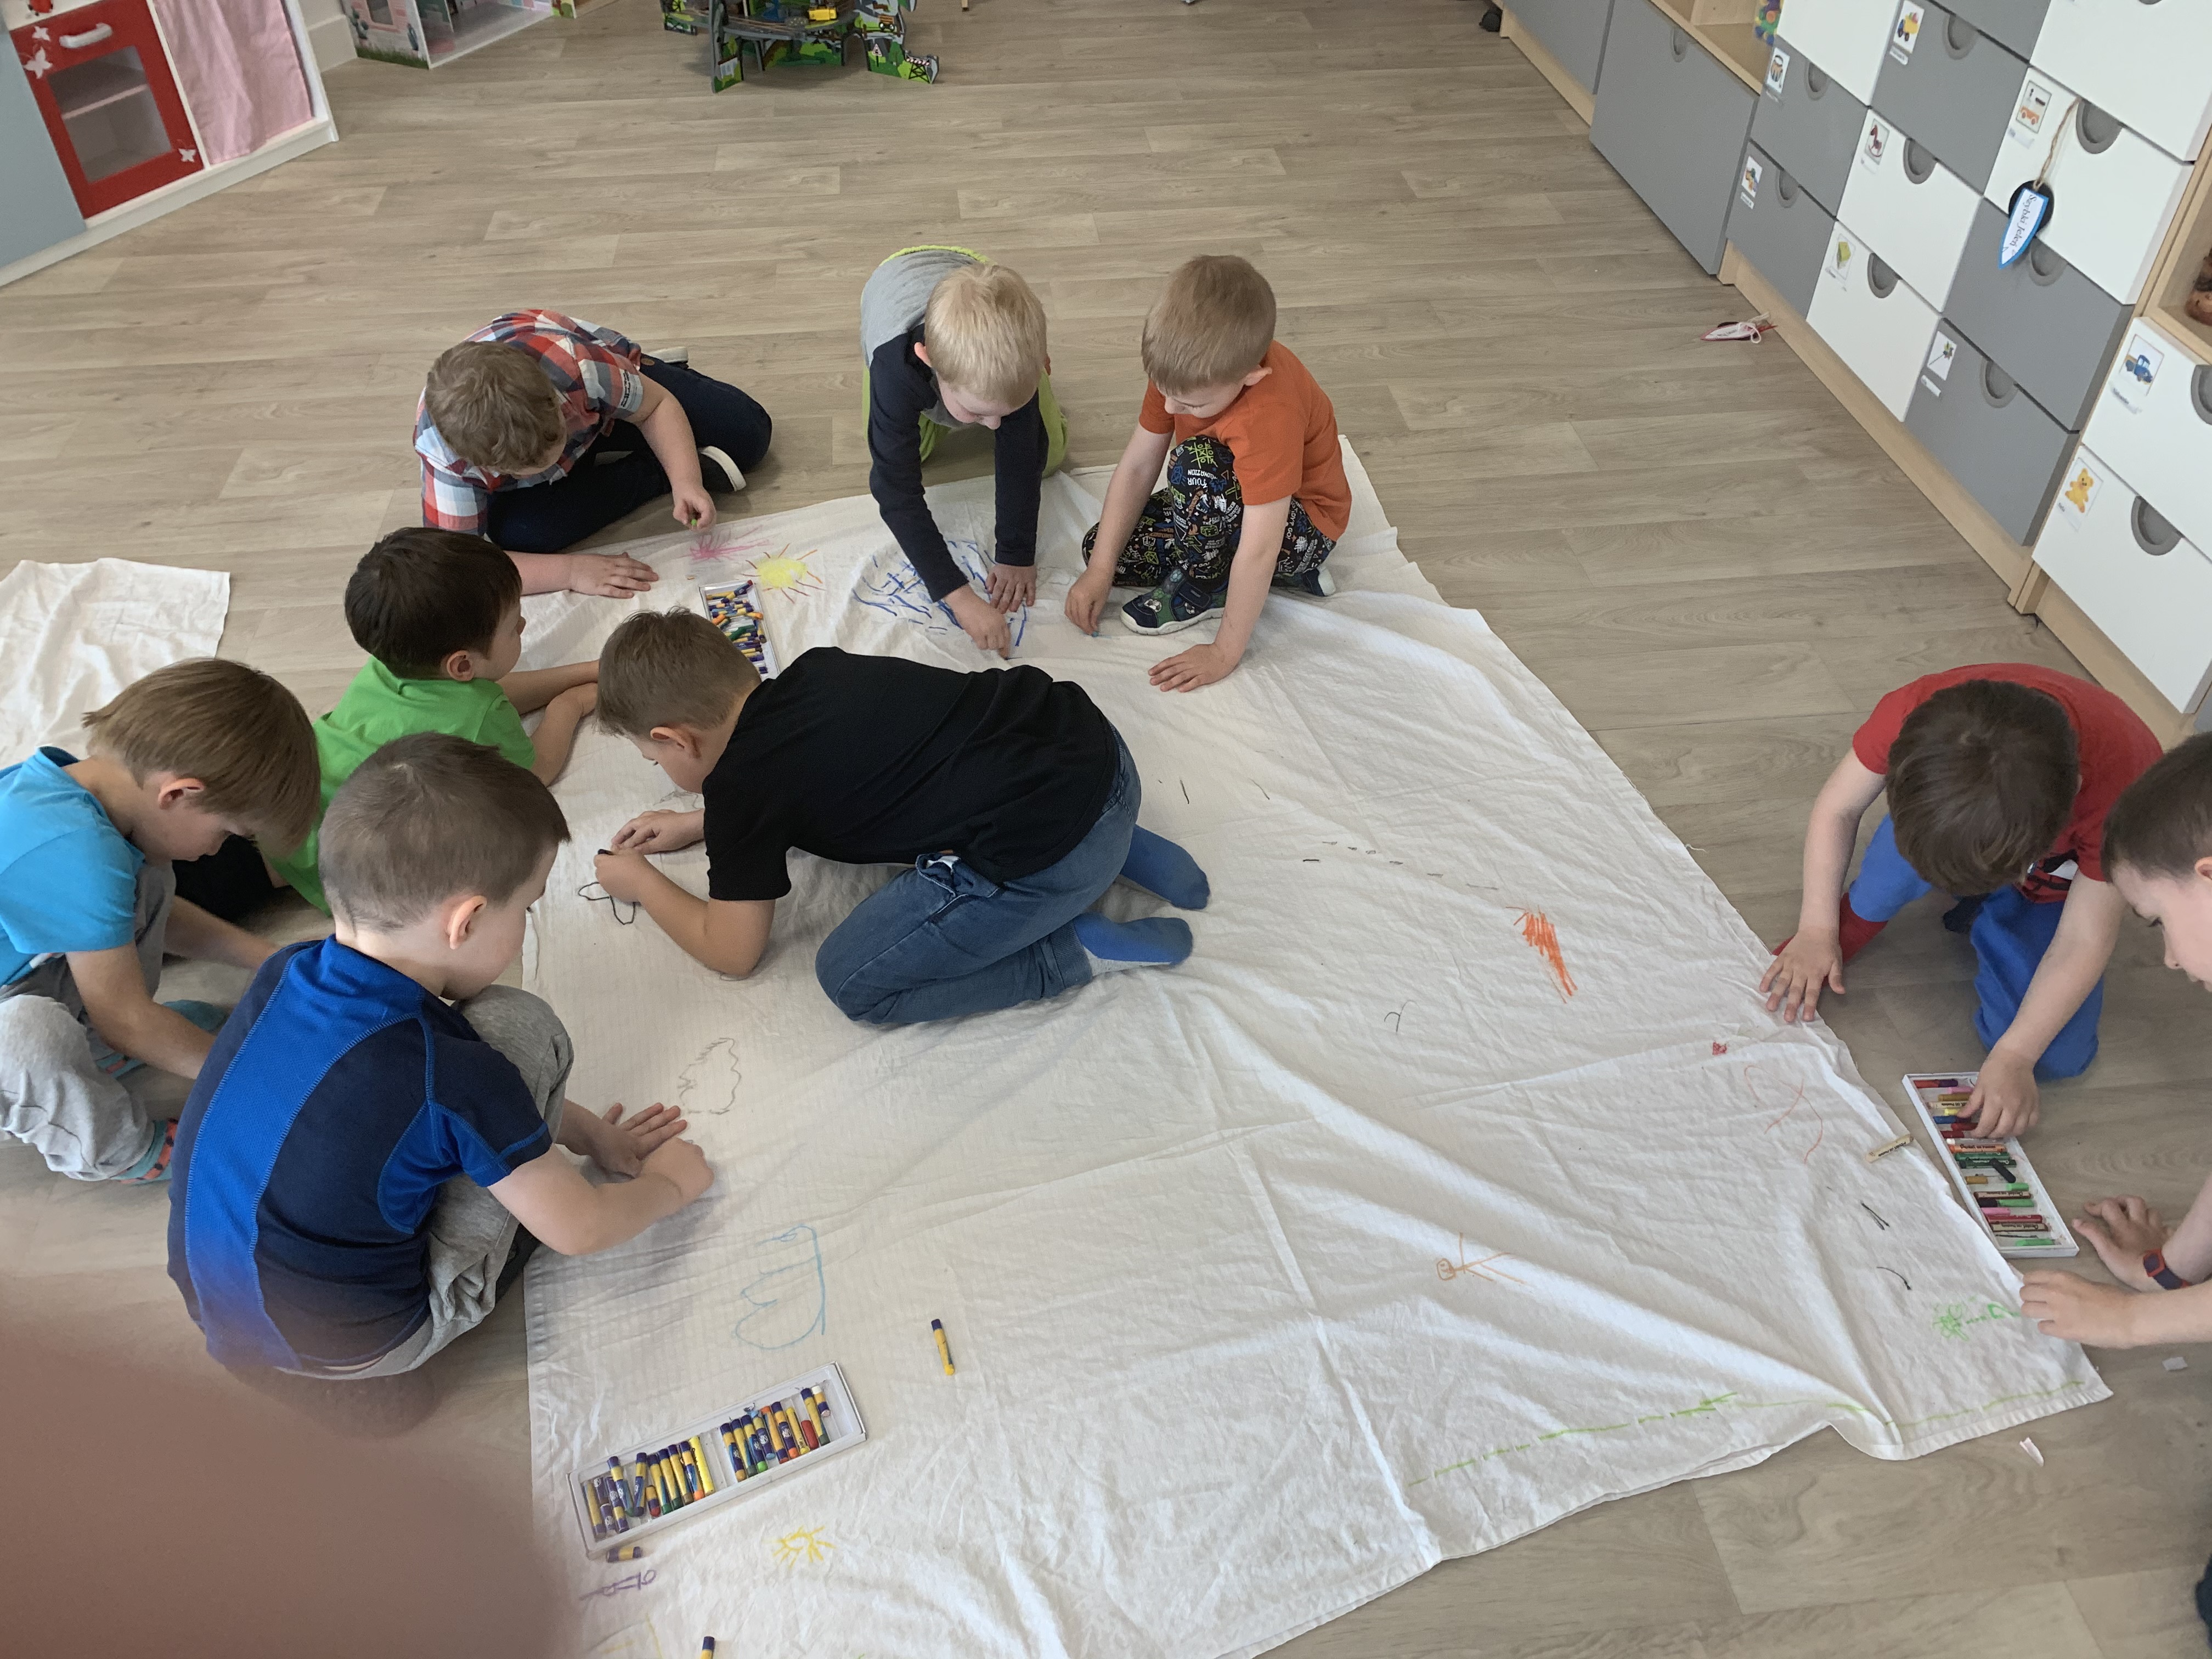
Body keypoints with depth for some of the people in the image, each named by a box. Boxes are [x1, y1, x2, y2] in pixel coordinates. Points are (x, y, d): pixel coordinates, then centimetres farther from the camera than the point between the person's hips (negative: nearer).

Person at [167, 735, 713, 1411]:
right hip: (348, 1348, -6)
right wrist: (670, 1184, 6)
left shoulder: (286, 974, -8)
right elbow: (578, 1230, -15)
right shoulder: (453, 1076, -28)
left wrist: (589, 1134, 16)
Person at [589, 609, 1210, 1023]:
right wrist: (697, 825, 38)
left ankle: (1081, 949, 0)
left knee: (853, 980, 4)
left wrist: (639, 881, 25)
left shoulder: (740, 785, -5)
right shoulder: (817, 671, 16)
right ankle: (1117, 850, 19)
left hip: (1048, 861, -8)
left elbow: (731, 952, 9)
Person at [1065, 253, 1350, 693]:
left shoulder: (1271, 415, -40)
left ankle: (1202, 585, -8)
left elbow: (1259, 549, -39)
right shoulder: (1182, 367, -19)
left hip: (1300, 523, -8)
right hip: (1221, 507, 8)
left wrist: (1224, 654, -34)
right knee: (1101, 545, -3)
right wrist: (1099, 570, -14)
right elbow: (1137, 465, -12)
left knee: (1196, 461, -35)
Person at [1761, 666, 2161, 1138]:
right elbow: (1838, 809, -22)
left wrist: (2013, 1056, -34)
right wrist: (1818, 929, -24)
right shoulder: (1920, 715, -40)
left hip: (2062, 882, 0)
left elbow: (2083, 942, -31)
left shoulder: (2118, 786, -42)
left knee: (2057, 1058, -18)